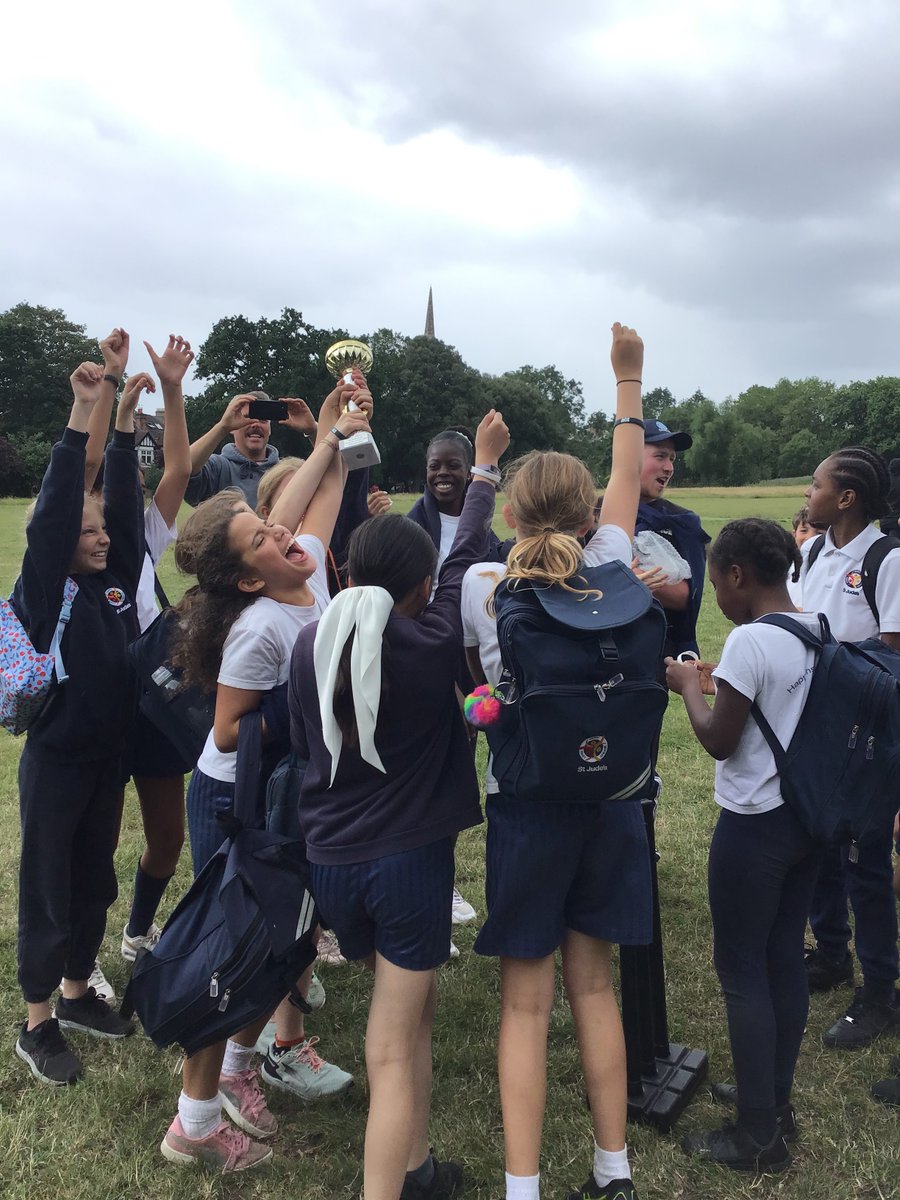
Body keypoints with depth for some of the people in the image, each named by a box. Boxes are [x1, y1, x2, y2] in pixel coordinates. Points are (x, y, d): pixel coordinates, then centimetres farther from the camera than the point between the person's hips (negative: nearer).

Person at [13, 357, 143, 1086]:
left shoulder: (118, 578, 1)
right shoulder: (43, 591, -15)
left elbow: (126, 503, -3)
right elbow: (54, 509, -25)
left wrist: (127, 419, -10)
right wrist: (83, 413, -28)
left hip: (109, 755, 6)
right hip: (55, 760, -6)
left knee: (95, 883, 19)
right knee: (48, 892, 8)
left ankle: (78, 995, 38)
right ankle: (37, 1026, 25)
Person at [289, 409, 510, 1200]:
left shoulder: (311, 645, -5)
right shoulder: (433, 646, -15)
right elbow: (466, 557, -1)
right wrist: (486, 467, 12)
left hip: (329, 859, 5)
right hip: (410, 859, -5)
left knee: (413, 1007, 24)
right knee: (393, 1048, 3)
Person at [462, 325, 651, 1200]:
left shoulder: (479, 585, -12)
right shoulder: (608, 575, -6)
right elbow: (627, 482, 10)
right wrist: (628, 383, 21)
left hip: (525, 807, -3)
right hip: (607, 801, 3)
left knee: (525, 1004, 8)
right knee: (593, 985, 18)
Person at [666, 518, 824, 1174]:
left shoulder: (750, 641, -21)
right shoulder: (819, 633, 3)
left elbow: (719, 741, -16)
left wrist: (689, 685, -2)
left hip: (754, 825, -8)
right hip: (809, 815, 8)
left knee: (743, 971, 5)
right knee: (786, 958, 18)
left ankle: (759, 1135, 17)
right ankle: (775, 1097, 33)